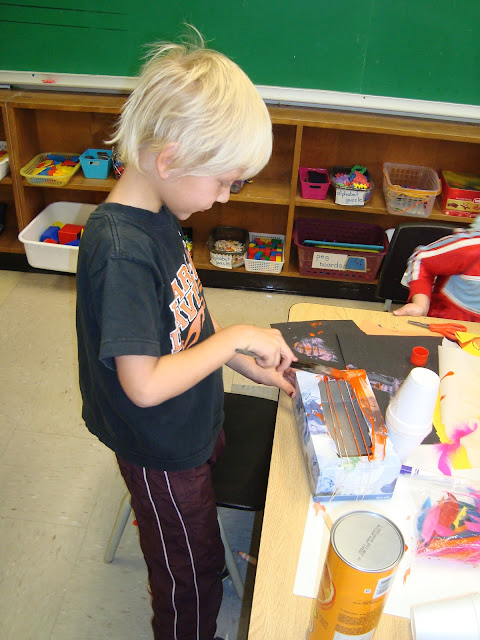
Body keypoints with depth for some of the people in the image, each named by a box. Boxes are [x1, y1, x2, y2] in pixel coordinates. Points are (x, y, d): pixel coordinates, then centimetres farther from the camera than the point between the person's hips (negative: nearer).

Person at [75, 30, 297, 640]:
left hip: (192, 426, 8)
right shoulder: (119, 249, -35)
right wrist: (236, 336, -25)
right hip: (162, 451, -7)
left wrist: (248, 364, -2)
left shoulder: (156, 215, -6)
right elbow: (145, 384, -34)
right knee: (190, 573, 20)